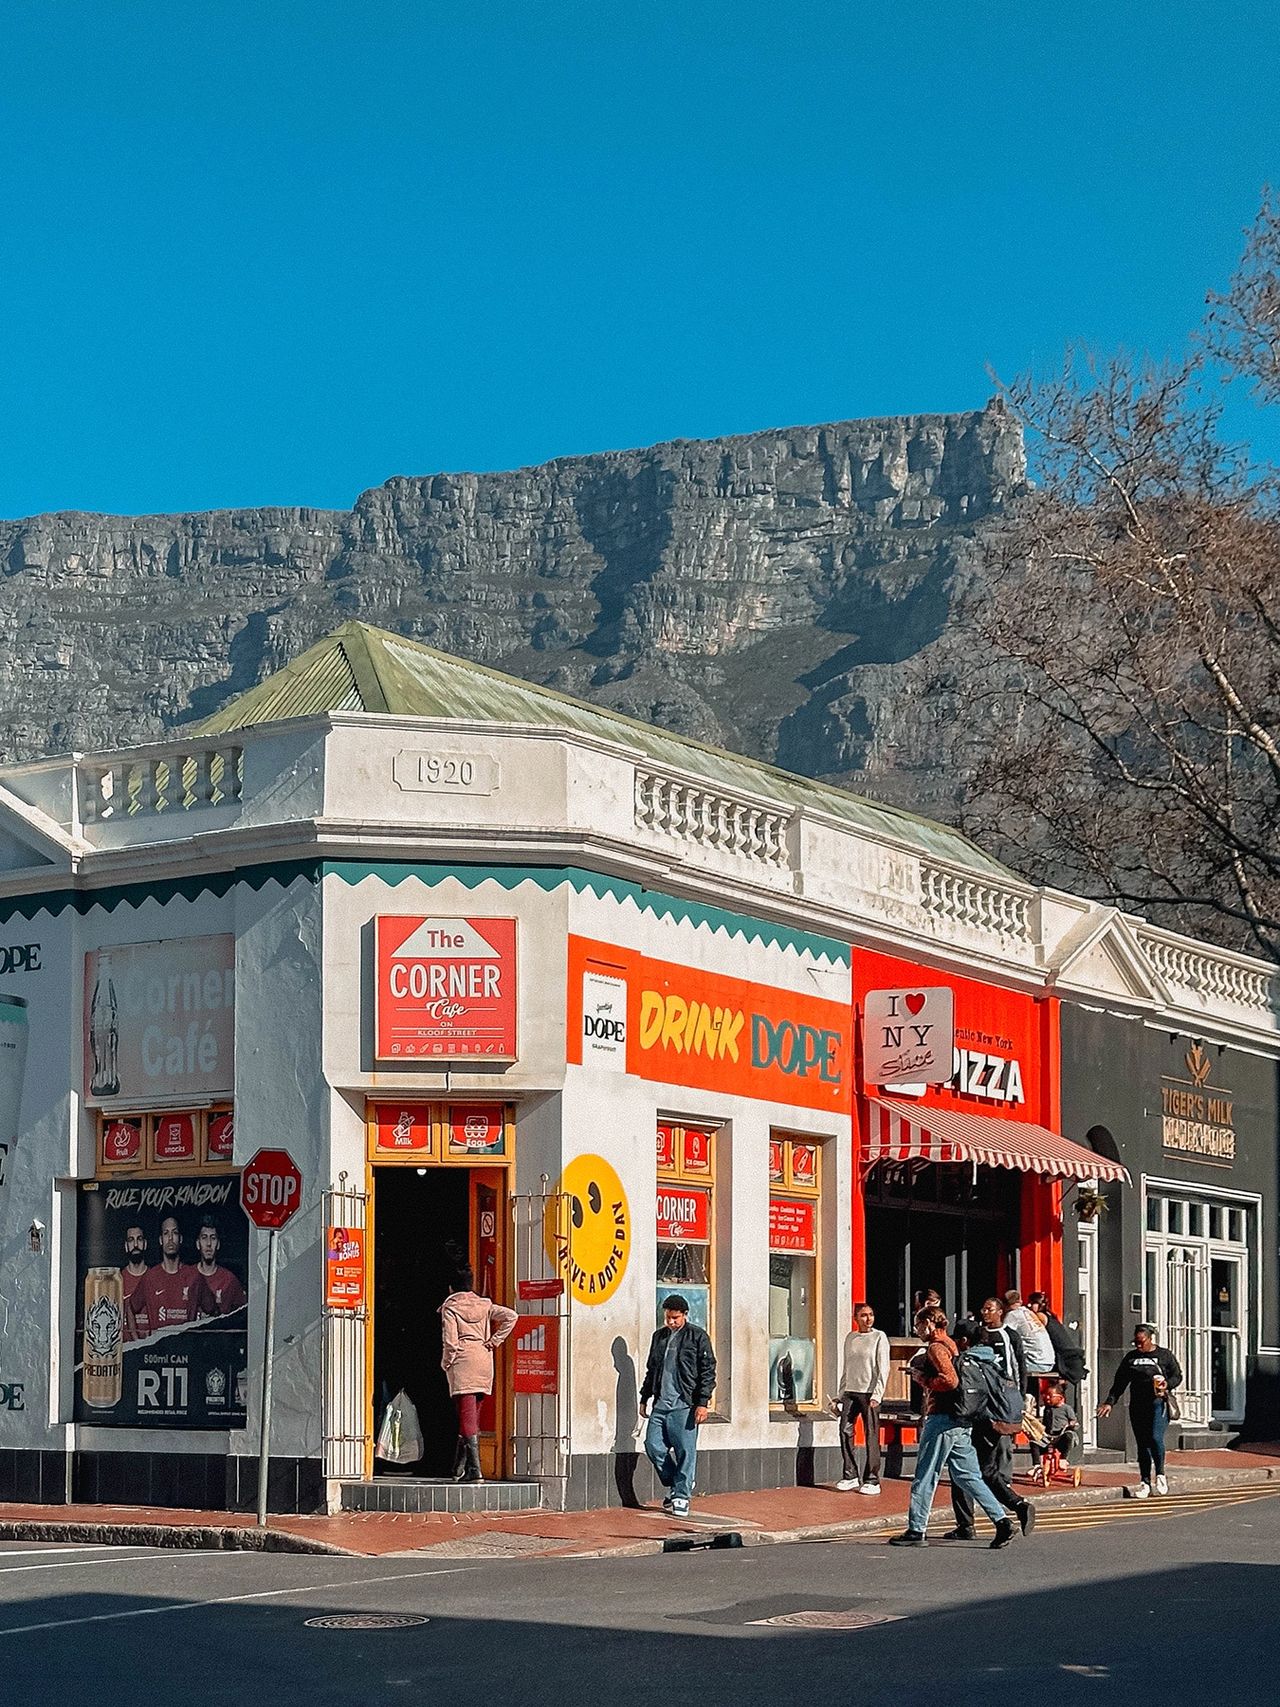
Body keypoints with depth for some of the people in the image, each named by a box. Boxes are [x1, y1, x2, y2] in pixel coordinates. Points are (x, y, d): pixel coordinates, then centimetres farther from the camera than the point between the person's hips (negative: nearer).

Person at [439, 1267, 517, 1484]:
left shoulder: (450, 1307, -2)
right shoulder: (485, 1305, 11)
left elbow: (450, 1341, -12)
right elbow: (511, 1316, 0)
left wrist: (445, 1363, 3)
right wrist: (494, 1341, 4)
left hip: (462, 1362, -5)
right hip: (484, 1362, 5)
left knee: (467, 1417, -8)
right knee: (473, 1416, 15)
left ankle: (475, 1469, -17)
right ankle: (460, 1466, 24)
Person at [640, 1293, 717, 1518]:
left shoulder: (698, 1336, -2)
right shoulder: (659, 1336, 15)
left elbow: (708, 1371, -5)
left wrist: (703, 1403, -12)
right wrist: (645, 1398, 20)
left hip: (685, 1405, -5)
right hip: (660, 1403, 5)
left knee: (685, 1451, -3)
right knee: (653, 1445, 0)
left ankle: (681, 1496, 4)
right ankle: (674, 1484, 19)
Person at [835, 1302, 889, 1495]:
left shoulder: (879, 1337, -1)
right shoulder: (850, 1338, 13)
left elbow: (883, 1369, -5)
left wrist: (877, 1395, -12)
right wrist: (842, 1393, 13)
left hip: (869, 1392, -5)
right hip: (850, 1392, 5)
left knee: (871, 1436, -3)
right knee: (845, 1430, -3)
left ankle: (872, 1480, 1)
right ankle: (850, 1476, 4)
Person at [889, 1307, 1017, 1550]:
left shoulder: (936, 1347, -11)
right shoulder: (952, 1345, 19)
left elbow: (950, 1380, -22)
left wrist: (924, 1379, -10)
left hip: (942, 1418, -9)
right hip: (961, 1420, 9)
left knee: (925, 1476, -2)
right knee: (967, 1475, 9)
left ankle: (916, 1531, 2)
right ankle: (1001, 1520, 0)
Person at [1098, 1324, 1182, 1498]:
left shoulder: (1165, 1355, 5)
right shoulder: (1130, 1358, 14)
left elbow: (1177, 1376, 7)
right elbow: (1119, 1382, 13)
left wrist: (1167, 1384, -14)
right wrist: (1109, 1402, 4)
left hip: (1158, 1402, -4)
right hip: (1137, 1405, 4)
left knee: (1155, 1438, -19)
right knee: (1142, 1444, 3)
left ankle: (1160, 1474, 1)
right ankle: (1145, 1483, 9)